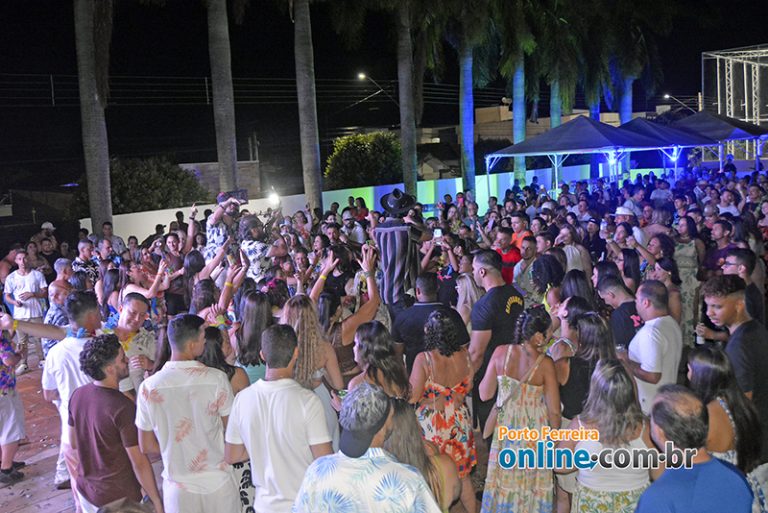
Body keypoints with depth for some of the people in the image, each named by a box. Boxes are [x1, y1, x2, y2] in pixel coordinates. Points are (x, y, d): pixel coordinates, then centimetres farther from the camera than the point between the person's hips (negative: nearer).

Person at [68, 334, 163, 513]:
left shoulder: (77, 395, -7)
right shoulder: (123, 407, -27)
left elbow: (73, 443, 7)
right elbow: (139, 463, -22)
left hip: (85, 490, 7)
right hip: (118, 498, -6)